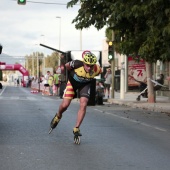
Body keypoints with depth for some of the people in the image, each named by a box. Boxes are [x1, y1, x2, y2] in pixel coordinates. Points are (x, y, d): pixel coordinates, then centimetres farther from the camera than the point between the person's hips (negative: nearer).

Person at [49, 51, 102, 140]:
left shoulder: (97, 69, -31)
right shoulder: (77, 64, -37)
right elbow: (66, 66, -15)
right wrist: (69, 75, 2)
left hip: (85, 84, 1)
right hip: (73, 82, -1)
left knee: (83, 105, -16)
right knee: (65, 105, -6)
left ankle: (76, 129, -4)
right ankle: (58, 116, 29)